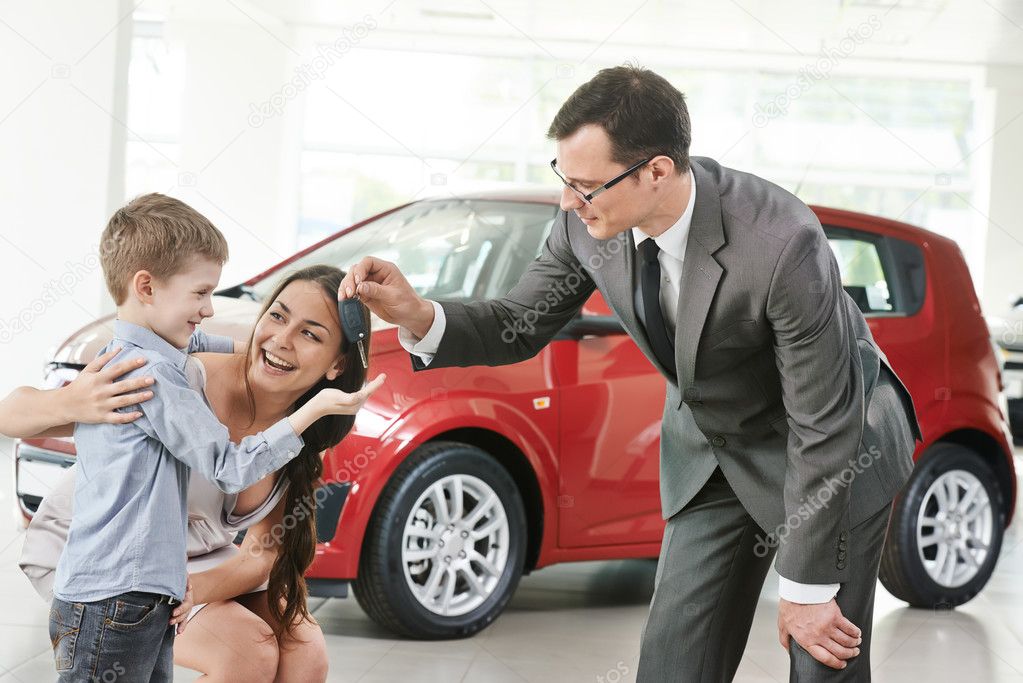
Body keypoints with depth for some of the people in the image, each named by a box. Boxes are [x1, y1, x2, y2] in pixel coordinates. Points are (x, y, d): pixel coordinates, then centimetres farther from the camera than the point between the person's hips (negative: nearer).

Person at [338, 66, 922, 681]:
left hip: (837, 450, -5)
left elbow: (823, 426, -28)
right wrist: (418, 316, -24)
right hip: (710, 453, 5)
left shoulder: (781, 241, -35)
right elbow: (522, 326, -2)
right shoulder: (588, 223, -18)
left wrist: (806, 589, -21)